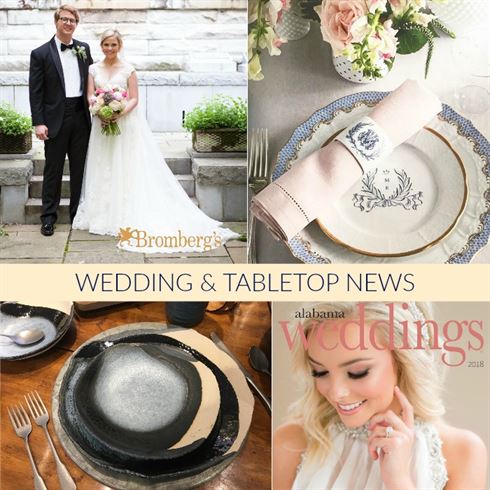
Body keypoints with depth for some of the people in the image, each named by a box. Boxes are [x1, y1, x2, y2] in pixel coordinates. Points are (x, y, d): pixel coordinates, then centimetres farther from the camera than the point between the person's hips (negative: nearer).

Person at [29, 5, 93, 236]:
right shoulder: (40, 53, -3)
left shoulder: (84, 49, 9)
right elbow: (35, 92, -5)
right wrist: (38, 123, -12)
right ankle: (48, 217, 12)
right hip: (55, 119, -3)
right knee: (53, 169, 3)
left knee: (80, 168, 10)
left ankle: (78, 214, 21)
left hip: (80, 116, 4)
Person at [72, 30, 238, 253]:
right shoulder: (93, 69, 8)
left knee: (126, 169, -3)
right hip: (102, 123, 3)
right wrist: (100, 113, -18)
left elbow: (134, 99, -4)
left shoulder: (128, 69, 0)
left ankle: (126, 215, 2)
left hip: (125, 124, -2)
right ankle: (103, 215, 12)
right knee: (103, 170, 4)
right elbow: (90, 96, 2)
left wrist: (121, 113, -21)